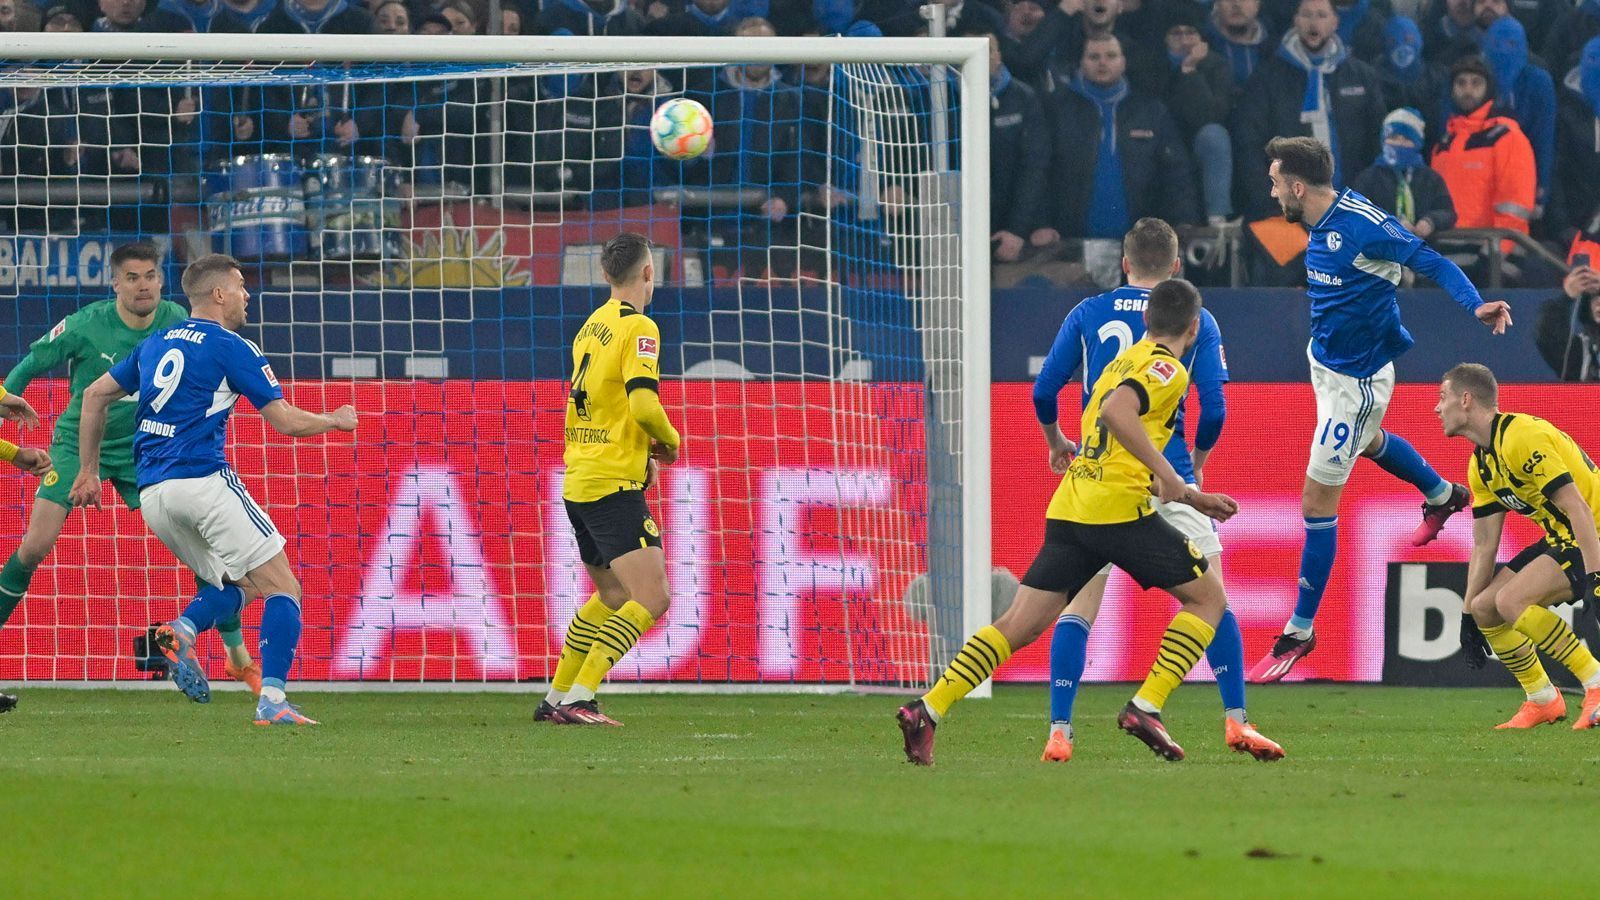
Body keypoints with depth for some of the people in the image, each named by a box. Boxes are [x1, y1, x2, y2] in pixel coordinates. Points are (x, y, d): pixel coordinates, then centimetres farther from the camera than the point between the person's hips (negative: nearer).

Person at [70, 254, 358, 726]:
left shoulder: (156, 343, 19)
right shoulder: (230, 347, -2)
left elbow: (95, 394, 24)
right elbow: (286, 421, -2)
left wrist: (89, 470, 29)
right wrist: (336, 420, 17)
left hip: (151, 493, 7)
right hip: (203, 482, -7)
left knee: (236, 585, 21)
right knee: (283, 588, -2)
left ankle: (181, 632, -10)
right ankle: (271, 699, -19)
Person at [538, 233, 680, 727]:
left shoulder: (591, 327, 15)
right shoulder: (638, 328, -11)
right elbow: (644, 403, -22)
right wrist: (669, 441, -2)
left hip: (577, 482, 9)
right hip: (614, 485, -9)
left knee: (612, 596, 24)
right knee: (652, 598, -11)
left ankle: (556, 698, 24)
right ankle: (579, 699, -19)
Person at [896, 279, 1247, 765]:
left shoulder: (1123, 363, 26)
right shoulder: (1166, 368, -1)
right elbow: (1116, 411, -22)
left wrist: (1193, 498, 34)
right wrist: (1165, 473, -22)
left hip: (1069, 508, 8)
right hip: (1119, 510, -8)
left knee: (1019, 625, 4)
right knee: (1208, 595, 6)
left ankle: (928, 710, -9)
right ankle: (1146, 706, -6)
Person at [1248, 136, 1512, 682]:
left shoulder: (1362, 225, -30)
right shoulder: (1323, 223, -5)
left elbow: (1431, 262, -30)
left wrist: (1476, 305, -44)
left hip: (1356, 381, -9)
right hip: (1326, 361, 9)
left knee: (1317, 504, -4)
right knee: (1368, 442, 37)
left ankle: (1299, 632, 7)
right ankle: (1442, 497, 66)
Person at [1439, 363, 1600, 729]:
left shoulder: (1521, 436, -21)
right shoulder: (1480, 465, 10)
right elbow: (1484, 545, 14)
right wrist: (1467, 614, 11)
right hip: (1561, 538, 10)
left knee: (1512, 600, -24)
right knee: (1484, 607, 5)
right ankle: (1543, 700, 16)